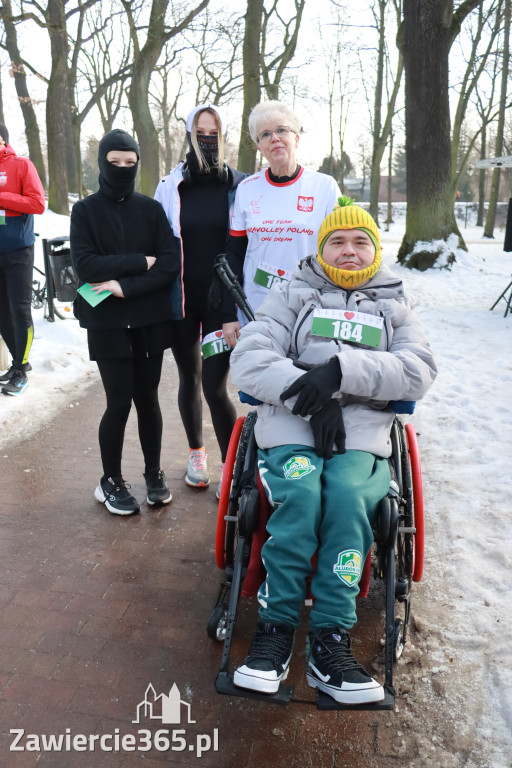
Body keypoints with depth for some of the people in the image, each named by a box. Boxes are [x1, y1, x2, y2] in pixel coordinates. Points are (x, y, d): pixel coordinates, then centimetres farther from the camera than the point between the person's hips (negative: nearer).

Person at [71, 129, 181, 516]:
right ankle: (111, 480, 19)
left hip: (150, 321, 2)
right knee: (119, 402, -2)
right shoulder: (85, 211, 2)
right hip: (107, 323, -1)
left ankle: (154, 473, 27)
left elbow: (170, 264, -6)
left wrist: (124, 286, -15)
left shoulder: (151, 209, 5)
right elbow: (86, 266, -11)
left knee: (147, 398, 8)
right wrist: (140, 262, -13)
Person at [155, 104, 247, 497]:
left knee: (215, 385, -9)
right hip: (182, 300, 3)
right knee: (190, 379, 14)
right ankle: (197, 452, 33)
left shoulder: (239, 186, 0)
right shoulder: (170, 187, 4)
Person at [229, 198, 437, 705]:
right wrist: (308, 392, -15)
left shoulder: (393, 305, 22)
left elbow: (419, 370, 2)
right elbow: (249, 358, 2)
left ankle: (329, 643, -21)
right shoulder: (292, 295, 18)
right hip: (291, 425, 0)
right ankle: (274, 629, -19)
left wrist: (342, 369, -13)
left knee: (348, 496, -30)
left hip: (362, 434, 1)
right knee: (300, 492, -31)